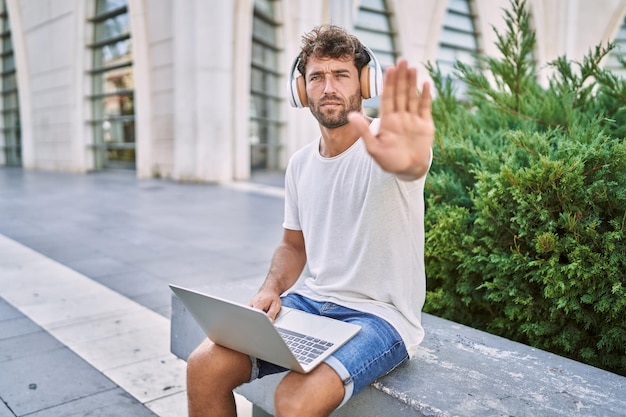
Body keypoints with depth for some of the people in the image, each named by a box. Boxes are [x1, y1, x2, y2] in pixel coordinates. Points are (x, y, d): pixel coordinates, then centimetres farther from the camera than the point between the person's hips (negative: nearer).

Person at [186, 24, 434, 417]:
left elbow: (413, 163, -41)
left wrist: (408, 160, -66)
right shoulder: (300, 163, 6)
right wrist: (270, 290, -3)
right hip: (312, 301, 6)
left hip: (381, 314, -5)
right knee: (205, 366, -9)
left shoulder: (384, 141, -14)